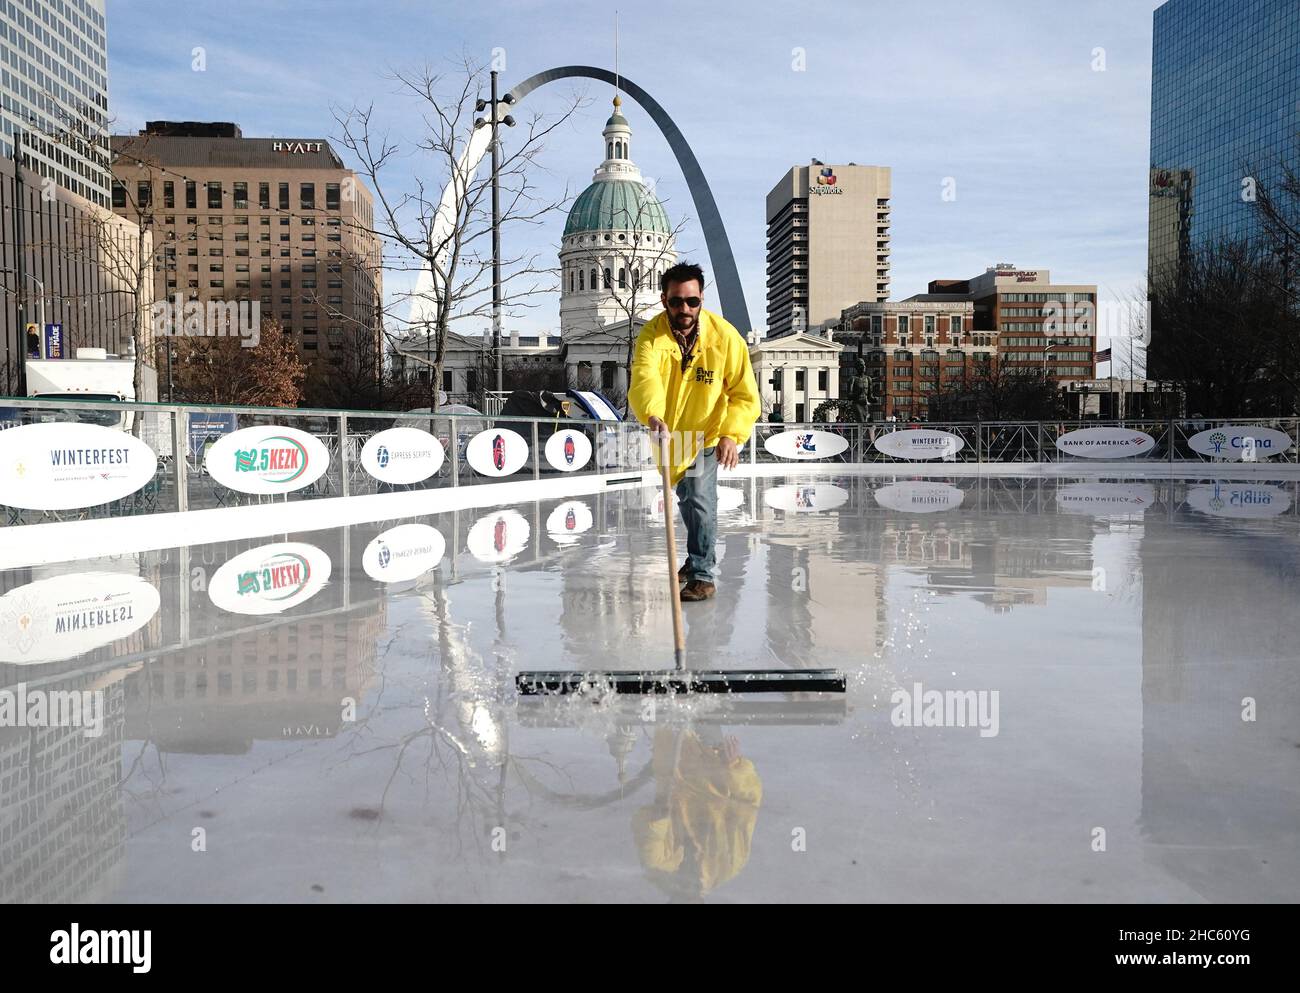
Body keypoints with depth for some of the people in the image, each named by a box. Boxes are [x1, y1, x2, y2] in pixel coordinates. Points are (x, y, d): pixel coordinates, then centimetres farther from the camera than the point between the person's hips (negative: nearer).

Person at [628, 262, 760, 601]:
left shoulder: (725, 336, -22)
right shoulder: (652, 334, -21)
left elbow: (745, 394, -17)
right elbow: (644, 376, -40)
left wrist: (731, 434, -33)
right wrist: (653, 415, -61)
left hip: (707, 433, -3)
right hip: (670, 431, 3)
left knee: (699, 498, -18)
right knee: (686, 498, 20)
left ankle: (703, 575, -5)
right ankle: (697, 557, 44)